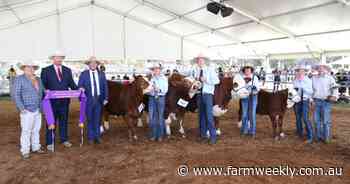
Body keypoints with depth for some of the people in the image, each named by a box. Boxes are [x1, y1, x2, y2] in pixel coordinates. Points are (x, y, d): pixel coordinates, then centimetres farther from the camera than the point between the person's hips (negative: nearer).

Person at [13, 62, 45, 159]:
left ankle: (36, 147, 22)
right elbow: (16, 95, -9)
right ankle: (25, 151, 7)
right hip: (27, 110, -6)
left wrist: (41, 106, 12)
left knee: (36, 130, 11)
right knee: (26, 131, -3)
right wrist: (21, 108, -16)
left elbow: (42, 92, 20)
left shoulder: (38, 79, 13)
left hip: (37, 110, 6)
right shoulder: (19, 79, -5)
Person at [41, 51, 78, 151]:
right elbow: (43, 84, -3)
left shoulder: (67, 70, 9)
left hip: (64, 100, 3)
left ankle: (64, 140, 27)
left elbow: (71, 83, 7)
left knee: (64, 121, 14)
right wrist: (45, 90, -22)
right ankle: (50, 143, 17)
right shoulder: (46, 70, 0)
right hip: (52, 101, -3)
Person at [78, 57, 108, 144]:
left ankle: (97, 137, 19)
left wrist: (106, 98, -1)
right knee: (90, 119, 7)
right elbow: (80, 86, -1)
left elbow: (105, 86, 6)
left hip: (99, 99, 2)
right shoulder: (84, 74, 2)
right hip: (89, 99, -1)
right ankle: (91, 138, 18)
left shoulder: (102, 74, 7)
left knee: (98, 119, 8)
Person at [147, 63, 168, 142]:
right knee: (151, 117, 4)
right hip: (152, 98, 2)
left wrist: (159, 89, -20)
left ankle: (160, 135, 15)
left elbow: (166, 90, -3)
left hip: (161, 98, -1)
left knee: (160, 117, 4)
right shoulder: (150, 78, 5)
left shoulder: (164, 78, 3)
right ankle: (153, 135, 18)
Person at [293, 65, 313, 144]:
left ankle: (310, 137, 0)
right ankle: (299, 134, 28)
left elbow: (311, 92, -7)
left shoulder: (308, 80, -3)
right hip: (297, 101, 4)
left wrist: (303, 87, -19)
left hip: (305, 101, -3)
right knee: (298, 118, 12)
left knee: (305, 118, -11)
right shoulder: (295, 81, 5)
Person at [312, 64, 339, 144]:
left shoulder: (330, 78, 0)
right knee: (317, 120, 8)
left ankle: (327, 137, 9)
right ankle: (319, 136, 20)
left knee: (326, 120, -2)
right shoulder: (313, 78, 10)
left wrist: (334, 96, -23)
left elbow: (334, 88, -7)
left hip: (326, 102, -3)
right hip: (317, 101, 4)